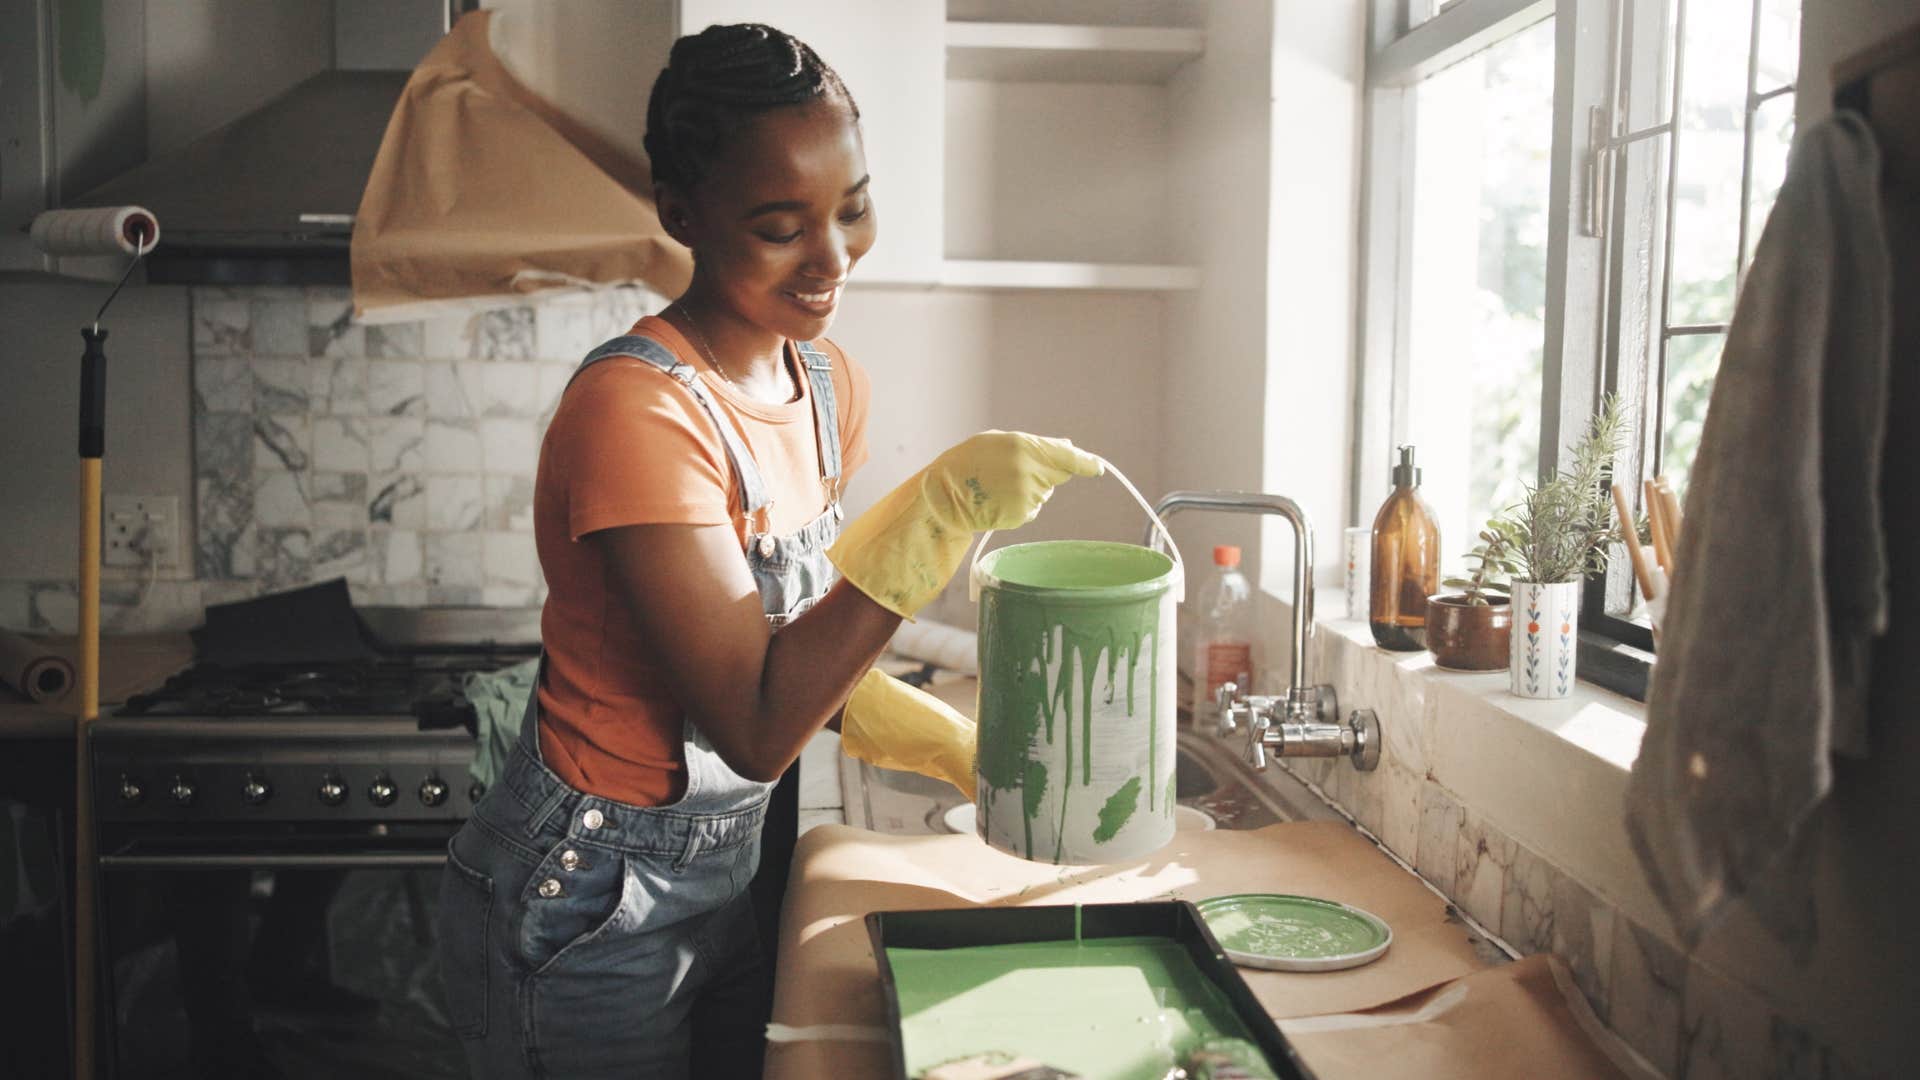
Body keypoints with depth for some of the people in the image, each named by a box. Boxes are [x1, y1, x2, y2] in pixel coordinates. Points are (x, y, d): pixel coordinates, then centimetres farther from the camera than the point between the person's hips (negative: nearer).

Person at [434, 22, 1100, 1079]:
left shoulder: (825, 384, -1)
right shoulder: (635, 410, -27)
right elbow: (755, 728, -29)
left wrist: (948, 743, -6)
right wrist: (936, 511, -33)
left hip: (723, 877, 7)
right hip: (585, 912, -7)